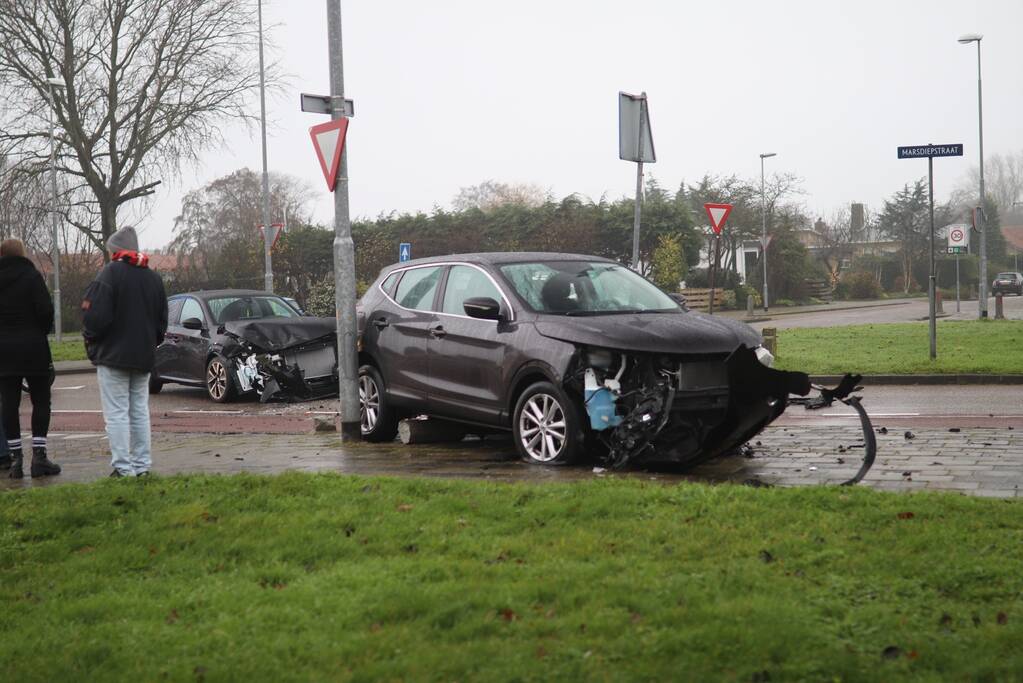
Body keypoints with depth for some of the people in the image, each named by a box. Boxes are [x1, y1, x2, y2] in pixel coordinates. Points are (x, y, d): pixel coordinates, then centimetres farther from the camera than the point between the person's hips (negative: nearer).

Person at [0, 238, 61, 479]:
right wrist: (43, 330, 4)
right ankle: (39, 456, -1)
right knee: (41, 402, 5)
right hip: (33, 348, -3)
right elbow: (45, 310, -13)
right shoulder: (31, 276, -7)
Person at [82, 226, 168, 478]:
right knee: (140, 411, 12)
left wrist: (90, 340, -1)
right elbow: (162, 321, 14)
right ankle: (142, 465, 12)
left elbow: (96, 315, -17)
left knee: (116, 413, -4)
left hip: (113, 355, -6)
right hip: (144, 356, 6)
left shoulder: (110, 273, -11)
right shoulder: (153, 277, 10)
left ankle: (123, 468, -7)